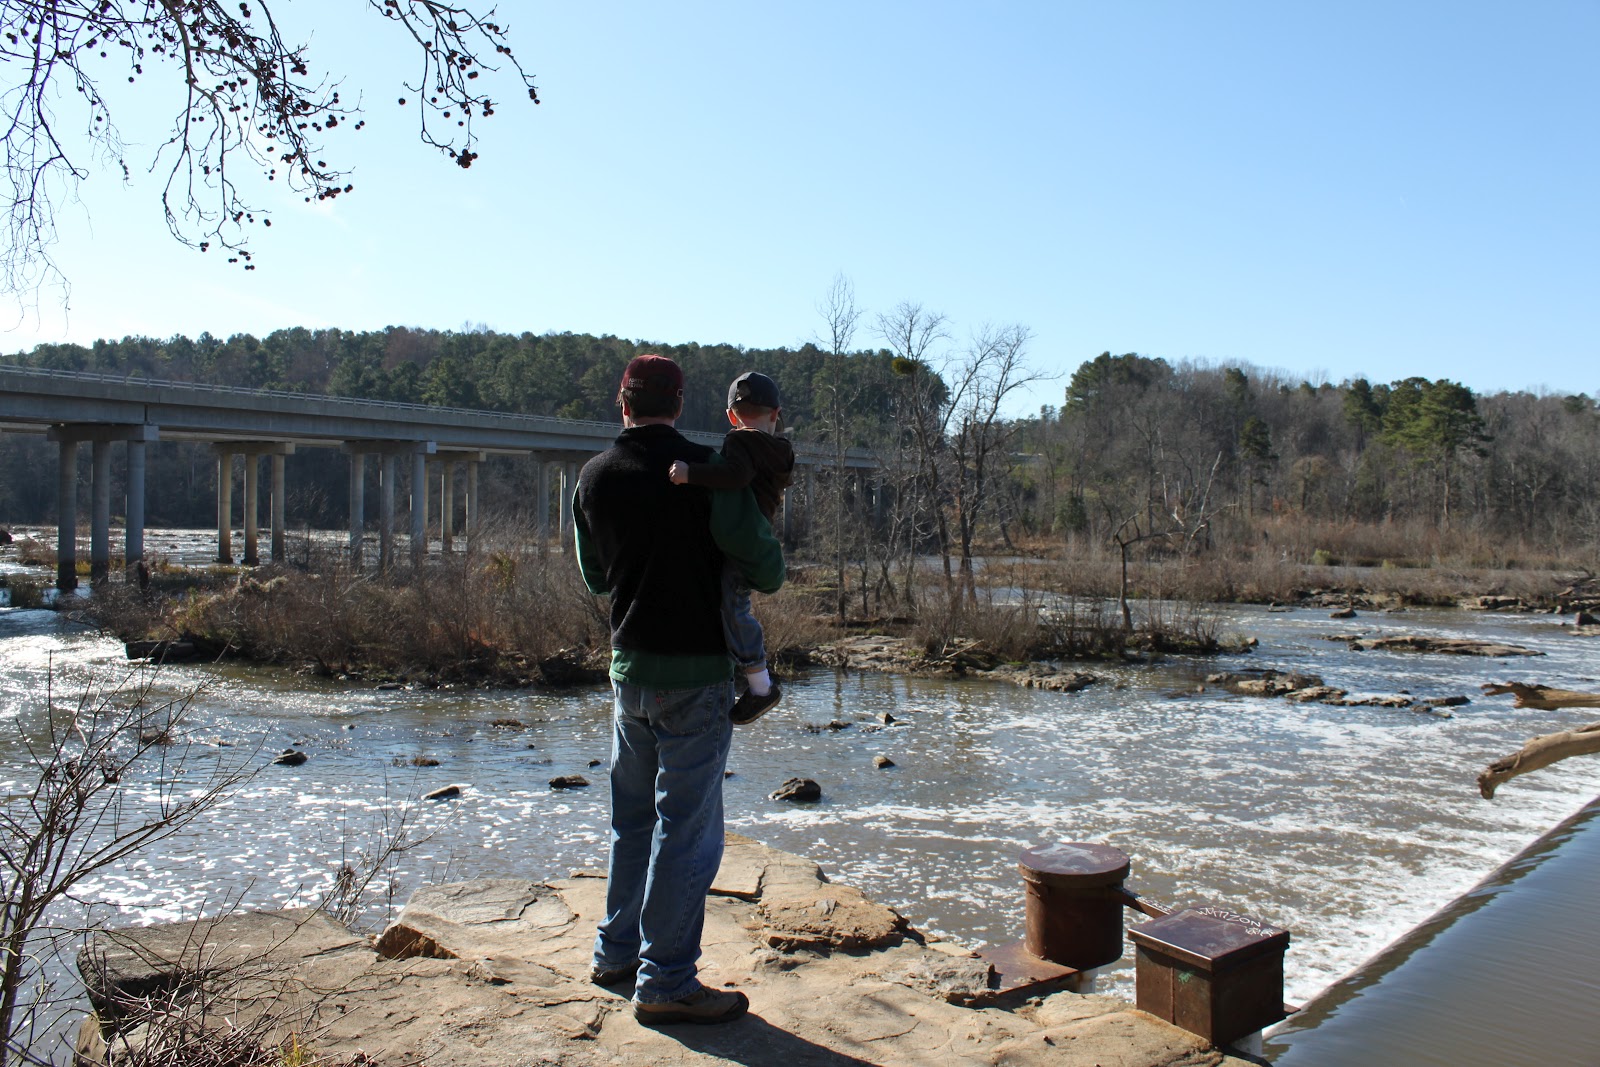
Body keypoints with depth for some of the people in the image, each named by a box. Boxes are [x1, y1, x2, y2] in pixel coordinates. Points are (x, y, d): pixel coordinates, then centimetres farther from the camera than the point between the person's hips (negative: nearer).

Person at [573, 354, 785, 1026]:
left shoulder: (593, 478, 3)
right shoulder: (705, 473, -15)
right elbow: (764, 566, -13)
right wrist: (766, 576, 9)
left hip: (628, 669, 6)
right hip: (695, 674, -6)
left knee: (632, 819, 20)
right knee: (687, 829, 1)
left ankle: (618, 951, 32)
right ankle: (666, 982, 7)